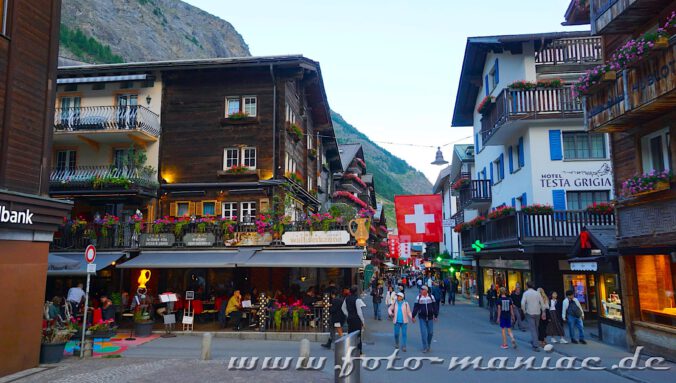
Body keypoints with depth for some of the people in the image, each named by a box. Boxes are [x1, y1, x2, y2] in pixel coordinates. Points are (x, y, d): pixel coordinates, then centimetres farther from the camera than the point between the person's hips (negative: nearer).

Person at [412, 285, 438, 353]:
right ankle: (425, 347, 5)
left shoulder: (431, 297, 0)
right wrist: (413, 316, 0)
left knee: (430, 332, 6)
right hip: (422, 318, -1)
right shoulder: (418, 297, -2)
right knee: (423, 333, -4)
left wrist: (435, 315, 6)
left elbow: (434, 307, 6)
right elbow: (416, 307, 0)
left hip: (430, 317, 1)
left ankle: (429, 346, 26)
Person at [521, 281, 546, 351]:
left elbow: (522, 303, -16)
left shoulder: (525, 293, -7)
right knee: (536, 328, 20)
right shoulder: (537, 293, 3)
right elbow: (542, 303, 3)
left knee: (532, 329, -4)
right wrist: (543, 312, 10)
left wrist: (524, 311, -2)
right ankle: (533, 341, 33)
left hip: (530, 313, -4)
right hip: (537, 313, 4)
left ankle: (536, 346, -10)